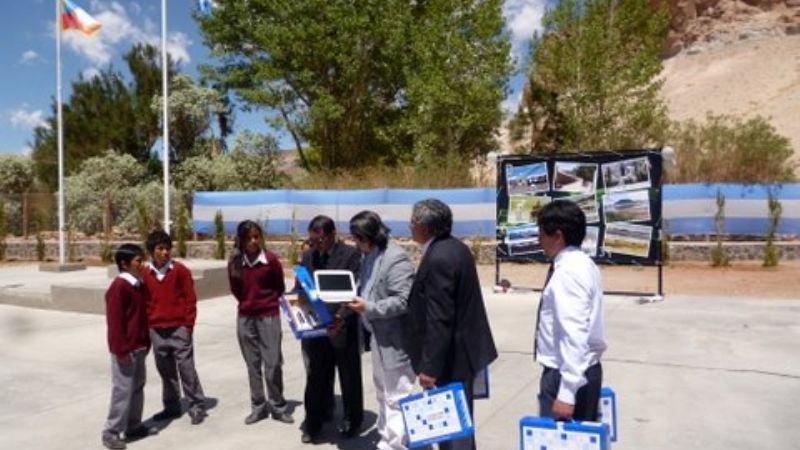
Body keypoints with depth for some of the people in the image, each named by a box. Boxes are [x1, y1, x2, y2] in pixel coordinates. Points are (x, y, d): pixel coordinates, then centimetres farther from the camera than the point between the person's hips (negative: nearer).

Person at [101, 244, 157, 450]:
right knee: (123, 389, -4)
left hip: (139, 346, 9)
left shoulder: (138, 284, 10)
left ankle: (134, 426, 26)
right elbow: (114, 320, -20)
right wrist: (121, 349, -20)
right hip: (125, 349, -9)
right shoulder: (119, 287, -17)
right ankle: (111, 432, 7)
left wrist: (146, 342, 18)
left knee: (138, 387, 15)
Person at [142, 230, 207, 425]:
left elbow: (190, 298, -3)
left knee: (186, 368, -3)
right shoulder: (145, 274, 5)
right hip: (156, 330, 4)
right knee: (165, 370, 13)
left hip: (179, 328, -4)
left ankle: (197, 406, 6)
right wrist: (146, 325, 9)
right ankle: (171, 407, 25)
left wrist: (188, 323, -6)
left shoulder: (180, 270, -4)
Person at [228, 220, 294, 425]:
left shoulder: (270, 259, -8)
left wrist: (265, 302, -1)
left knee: (273, 364, 0)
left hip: (269, 317, -3)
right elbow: (235, 290, 12)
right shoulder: (235, 262, -1)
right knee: (253, 365, 10)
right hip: (245, 318, 3)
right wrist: (247, 302, 3)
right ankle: (258, 407, 22)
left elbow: (279, 288, 3)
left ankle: (278, 407, 14)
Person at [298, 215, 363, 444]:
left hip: (344, 328, -4)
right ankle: (314, 422, 25)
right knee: (316, 378, 11)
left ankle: (352, 420, 32)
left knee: (349, 377, 12)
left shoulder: (351, 254, -11)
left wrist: (341, 318, -30)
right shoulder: (308, 256, 7)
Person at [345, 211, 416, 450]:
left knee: (396, 398, 1)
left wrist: (368, 308, -25)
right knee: (382, 393, 22)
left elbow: (404, 301, -25)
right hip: (378, 336, 10)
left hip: (395, 339, -10)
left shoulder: (396, 259, -21)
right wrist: (355, 299, -1)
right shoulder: (369, 255, 7)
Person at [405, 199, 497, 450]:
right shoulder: (455, 248, 7)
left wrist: (430, 366, -20)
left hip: (452, 356, -10)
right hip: (462, 349, 10)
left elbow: (439, 320, -25)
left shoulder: (438, 259, -23)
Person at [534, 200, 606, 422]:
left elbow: (574, 335, -27)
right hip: (584, 370, 10)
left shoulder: (568, 272, -21)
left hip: (568, 374, -10)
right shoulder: (581, 264, 9)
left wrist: (566, 393, -27)